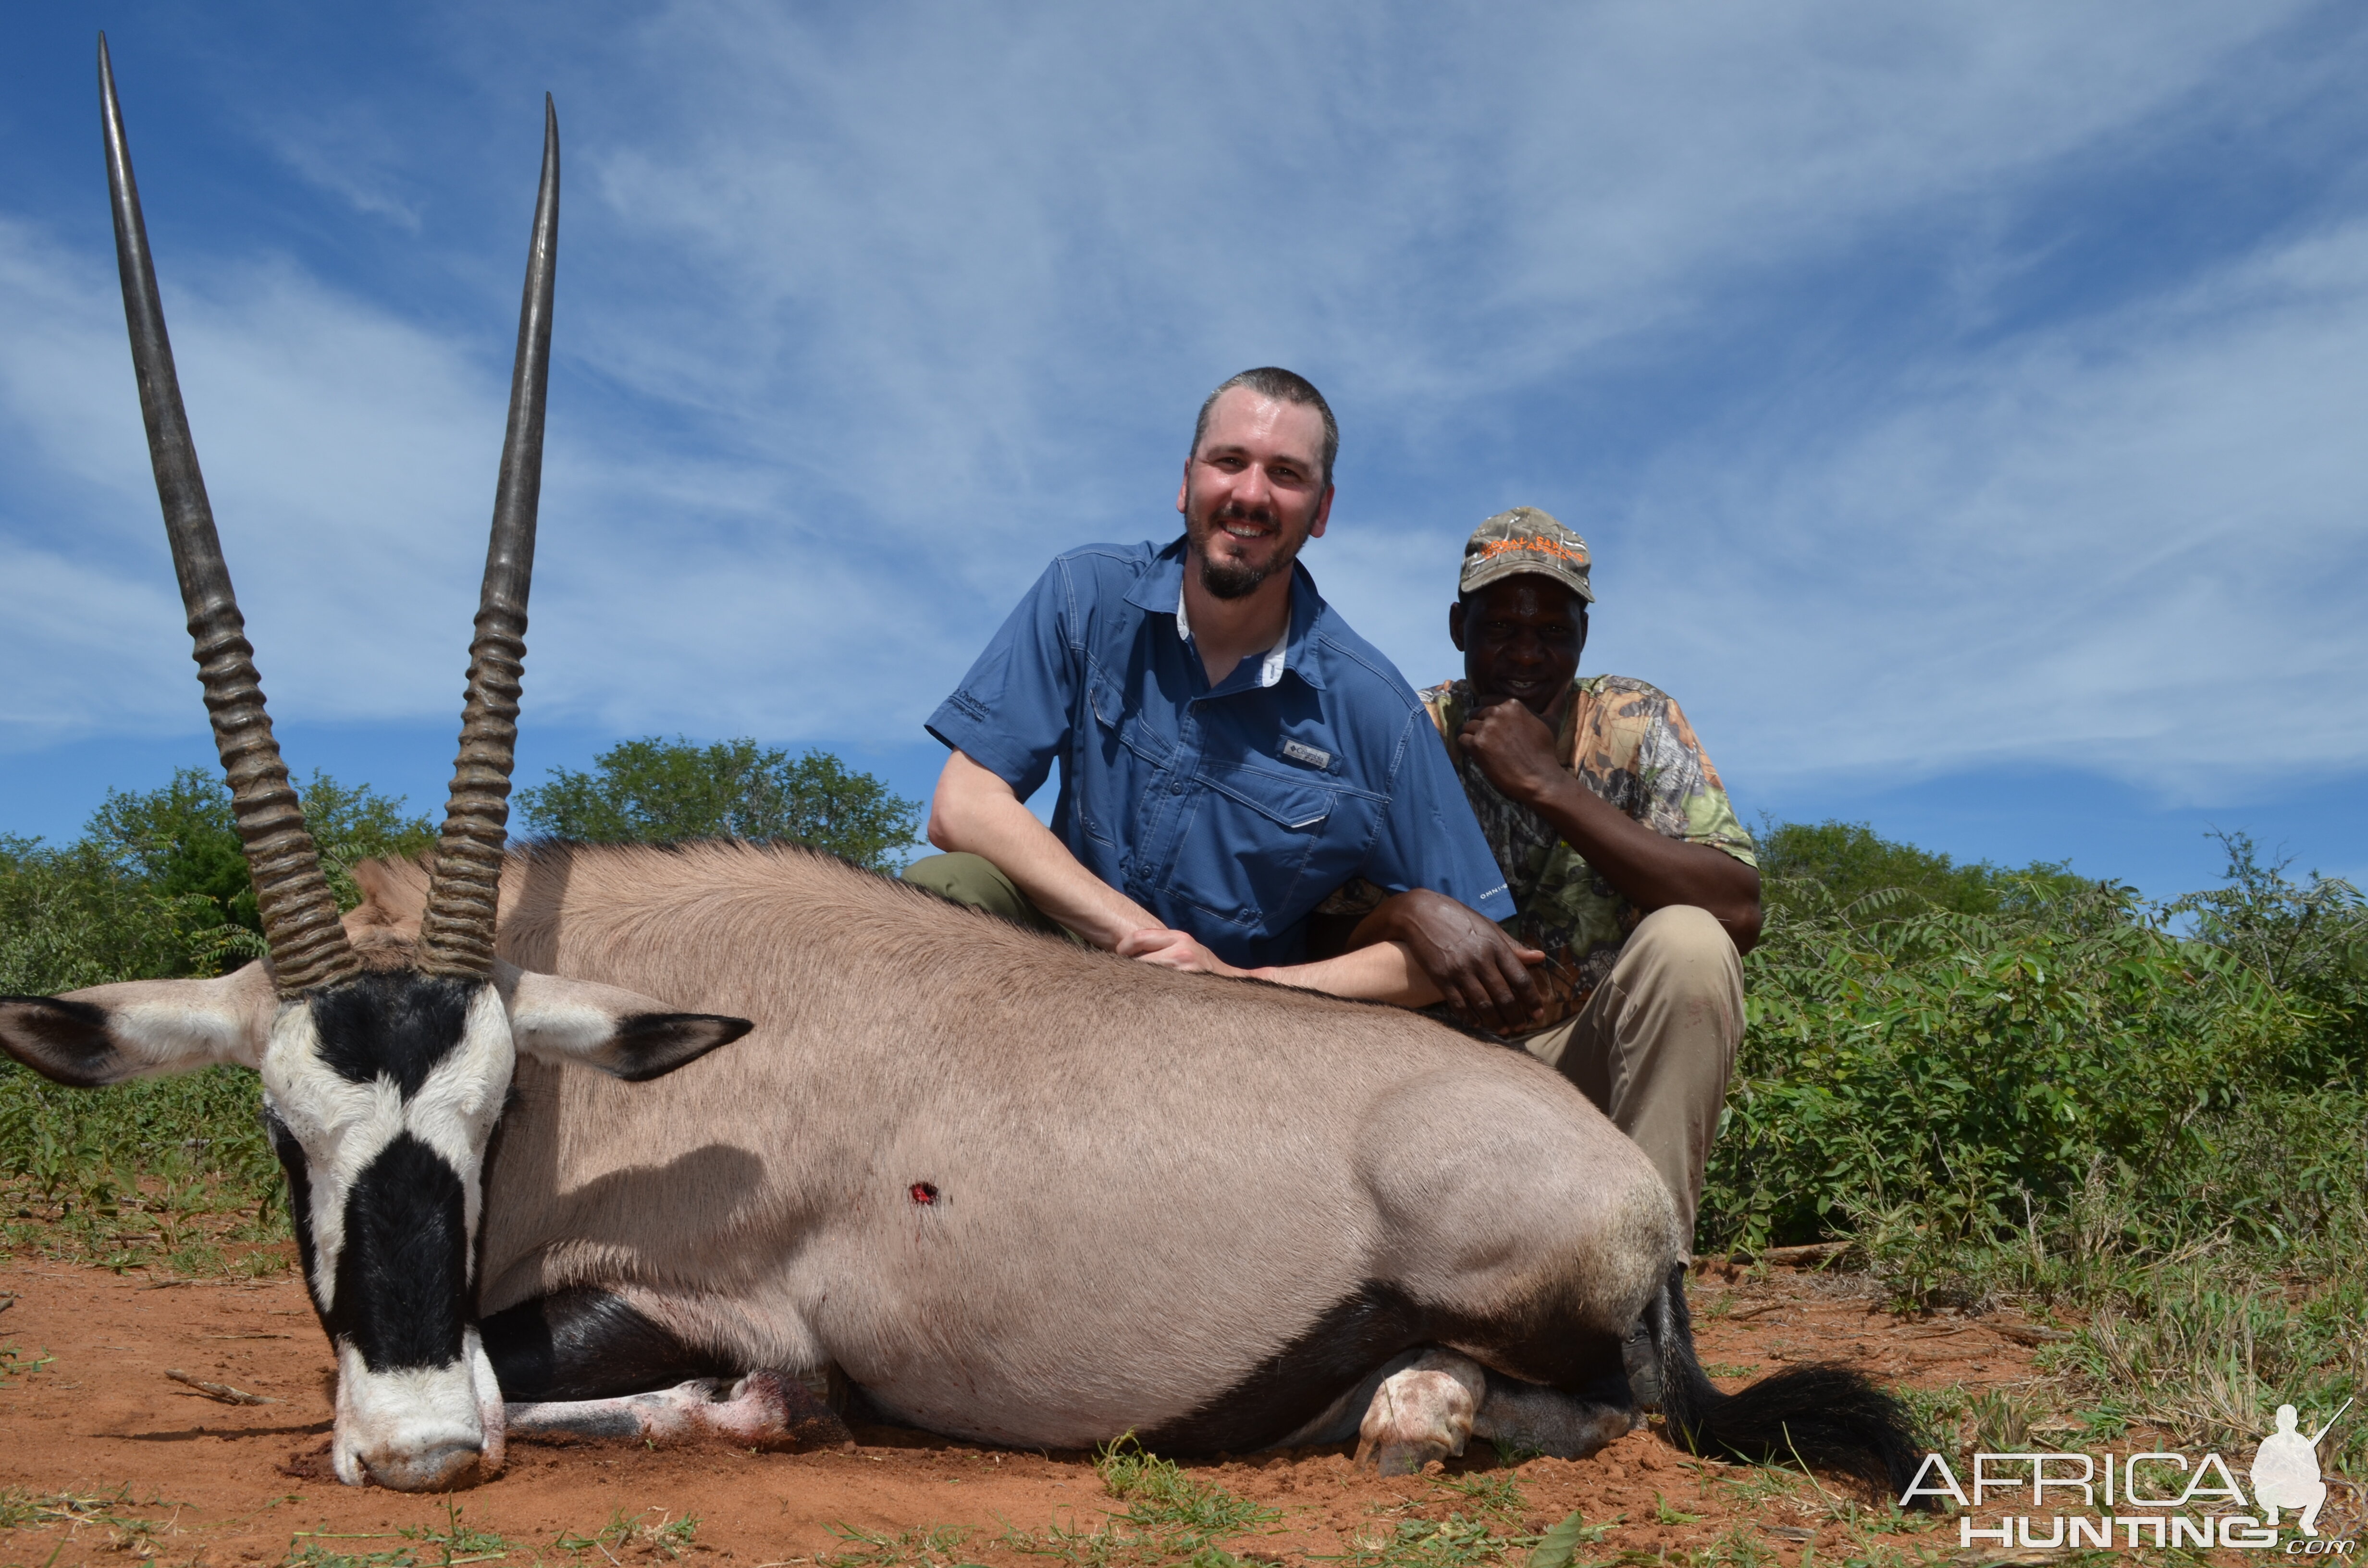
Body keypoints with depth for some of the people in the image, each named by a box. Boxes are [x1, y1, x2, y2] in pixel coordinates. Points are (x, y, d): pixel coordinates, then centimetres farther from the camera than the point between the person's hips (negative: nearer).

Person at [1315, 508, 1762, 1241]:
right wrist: (1408, 914, -32)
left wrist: (1549, 785, -24)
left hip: (1591, 1061, 0)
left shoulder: (1636, 724, -5)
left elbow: (1738, 913, -19)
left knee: (1688, 945, -28)